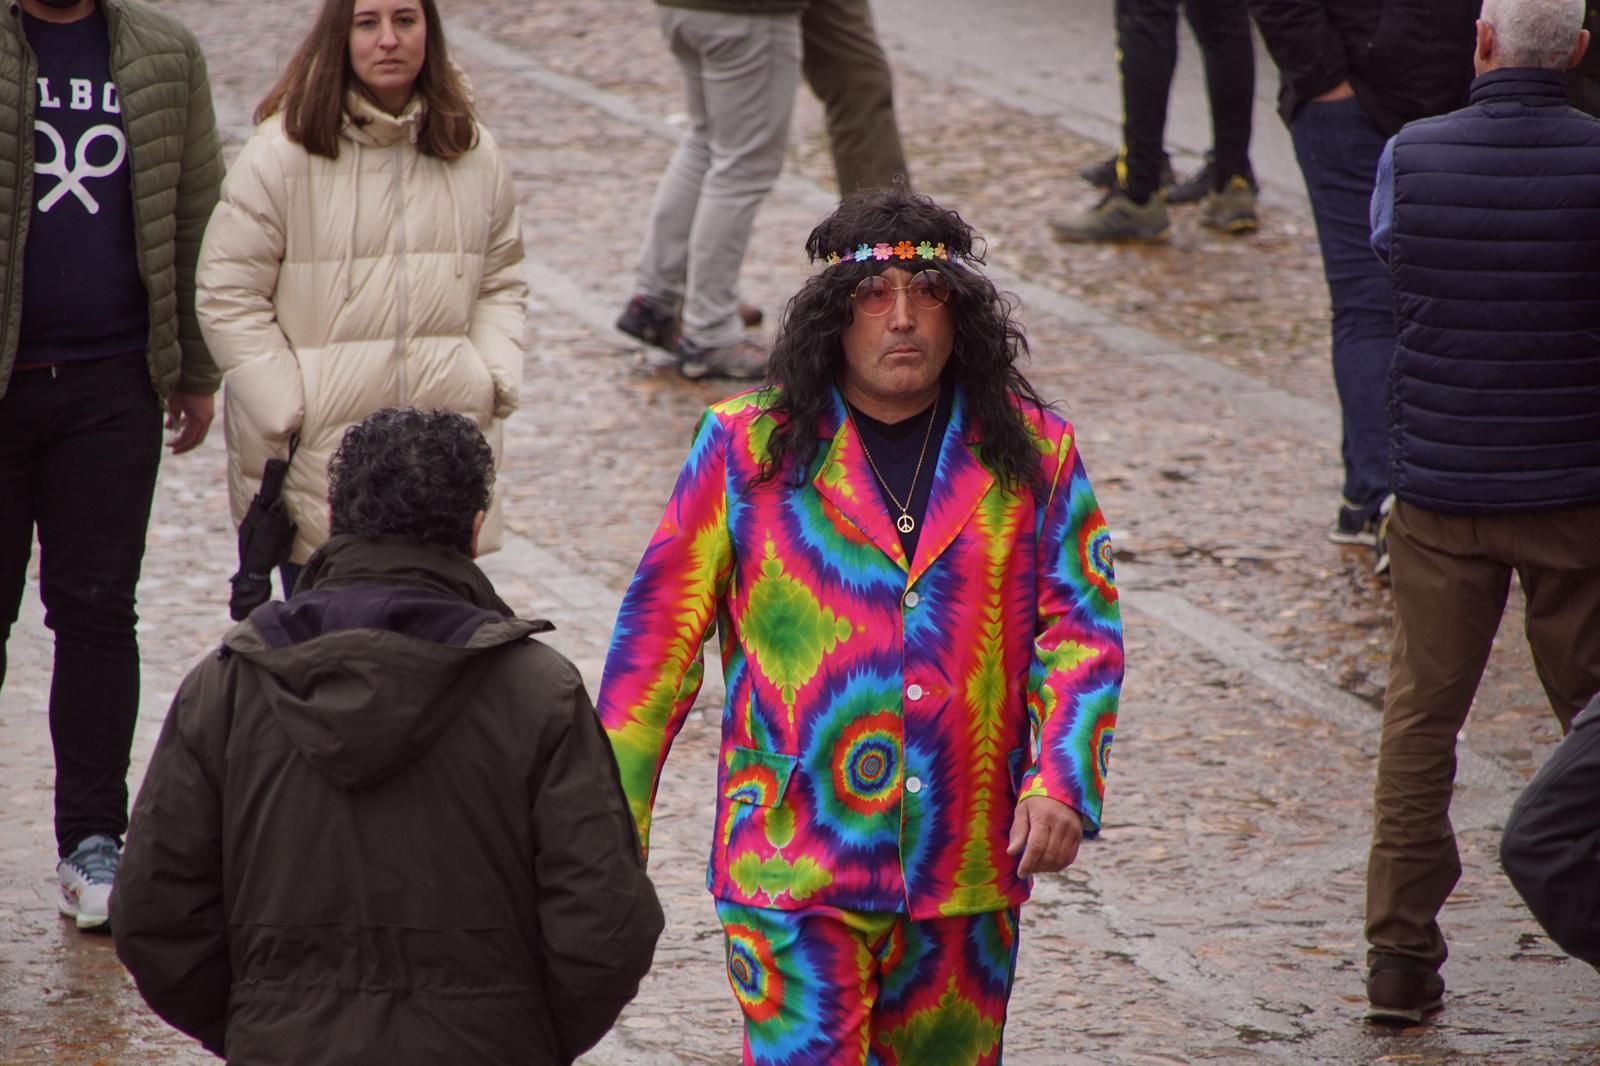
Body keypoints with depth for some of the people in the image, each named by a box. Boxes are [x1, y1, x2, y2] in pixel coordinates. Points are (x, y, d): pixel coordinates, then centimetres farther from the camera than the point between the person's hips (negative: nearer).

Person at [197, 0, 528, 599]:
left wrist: (493, 380, 3)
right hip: (319, 461, -3)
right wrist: (285, 412, -7)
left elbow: (501, 284, 20)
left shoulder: (473, 155, 10)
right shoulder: (282, 152, -5)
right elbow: (229, 297, -3)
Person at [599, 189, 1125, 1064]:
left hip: (966, 874, 3)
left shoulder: (1031, 454, 5)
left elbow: (1081, 632, 4)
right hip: (792, 872, -3)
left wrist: (1063, 784, -12)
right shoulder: (747, 448, -1)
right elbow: (661, 631, 0)